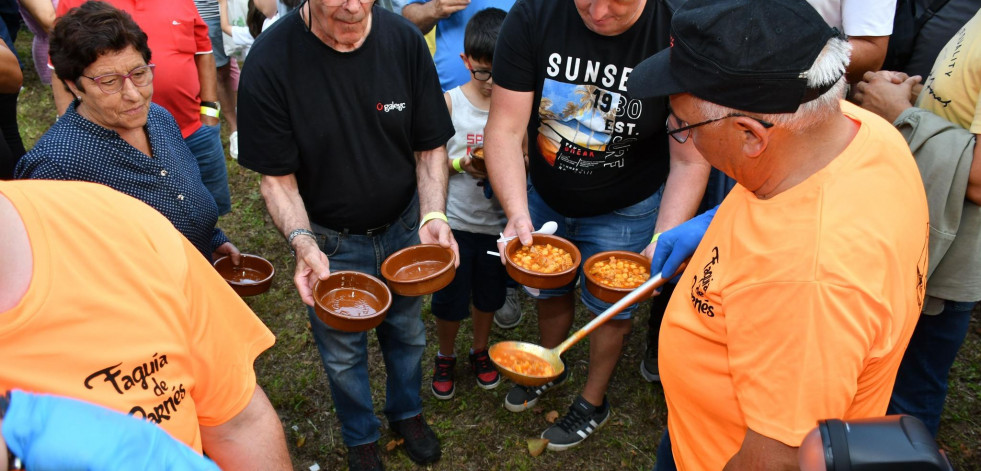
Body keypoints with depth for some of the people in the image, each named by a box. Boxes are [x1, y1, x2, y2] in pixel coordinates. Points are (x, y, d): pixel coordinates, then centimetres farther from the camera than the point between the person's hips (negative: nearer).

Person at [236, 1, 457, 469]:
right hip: (329, 242, -2)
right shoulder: (269, 61, -23)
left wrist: (433, 215, -24)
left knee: (406, 332, 25)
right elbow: (277, 176, -15)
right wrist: (303, 243, -32)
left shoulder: (405, 40, -16)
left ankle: (406, 411, 56)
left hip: (404, 229, 2)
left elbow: (430, 146, -8)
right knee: (343, 352, 19)